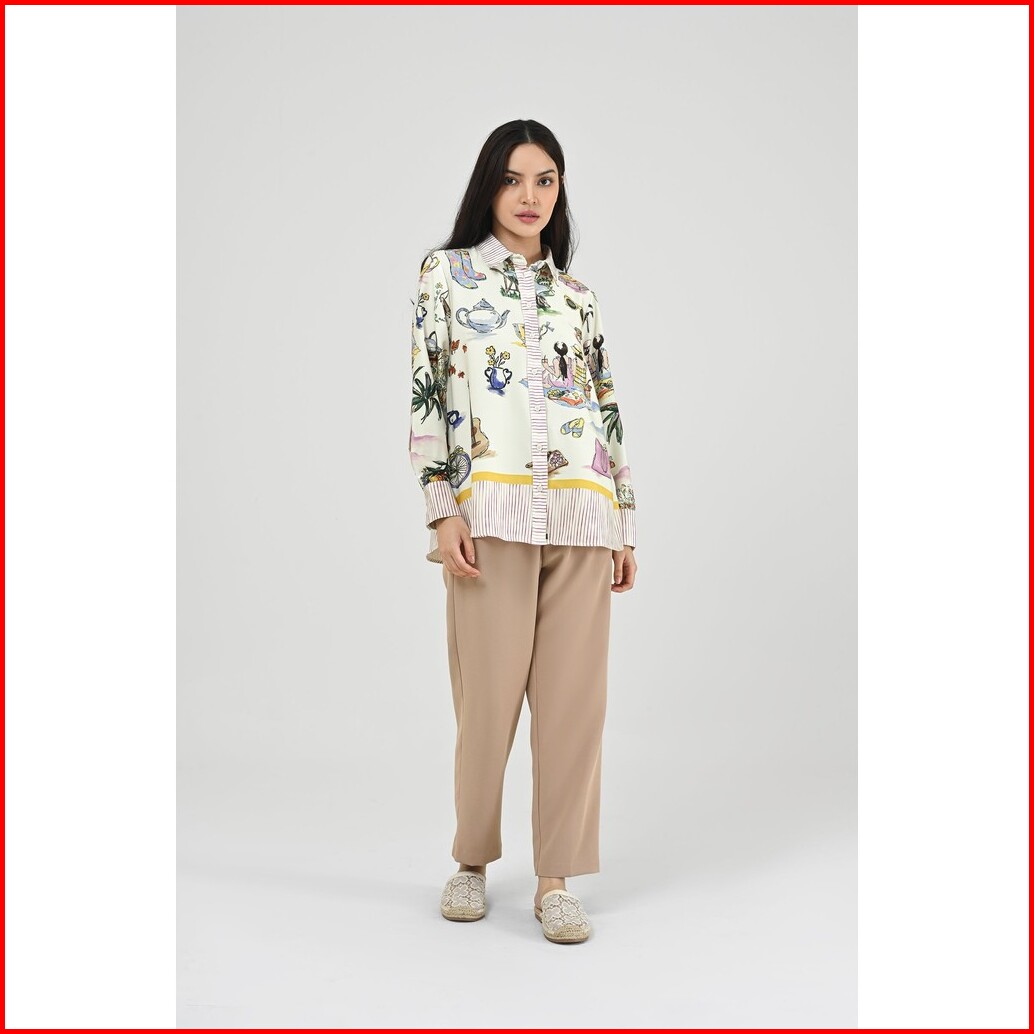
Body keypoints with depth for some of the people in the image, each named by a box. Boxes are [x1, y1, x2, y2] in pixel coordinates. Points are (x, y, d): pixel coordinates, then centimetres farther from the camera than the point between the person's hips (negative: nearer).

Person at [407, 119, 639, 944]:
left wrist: (626, 521, 12)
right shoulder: (447, 272, 9)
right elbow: (426, 394, 0)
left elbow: (609, 410, 17)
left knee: (575, 696, 2)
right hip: (493, 511, -3)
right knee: (489, 696, 1)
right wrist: (442, 510, -10)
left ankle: (557, 877, 14)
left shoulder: (577, 295, 19)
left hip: (582, 515, 3)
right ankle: (473, 859, 24)